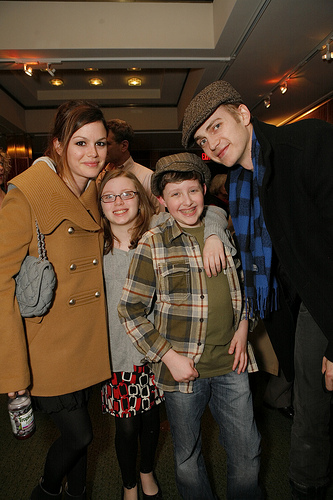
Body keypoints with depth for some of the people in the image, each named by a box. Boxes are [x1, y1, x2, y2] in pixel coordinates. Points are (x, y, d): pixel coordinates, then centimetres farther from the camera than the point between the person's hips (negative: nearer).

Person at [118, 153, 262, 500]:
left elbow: (243, 286, 17)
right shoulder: (152, 244, -10)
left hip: (231, 364, 3)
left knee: (247, 453, 17)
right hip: (182, 367, -3)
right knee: (188, 457, 18)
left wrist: (242, 327, 3)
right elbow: (130, 311, -9)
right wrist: (169, 356, -13)